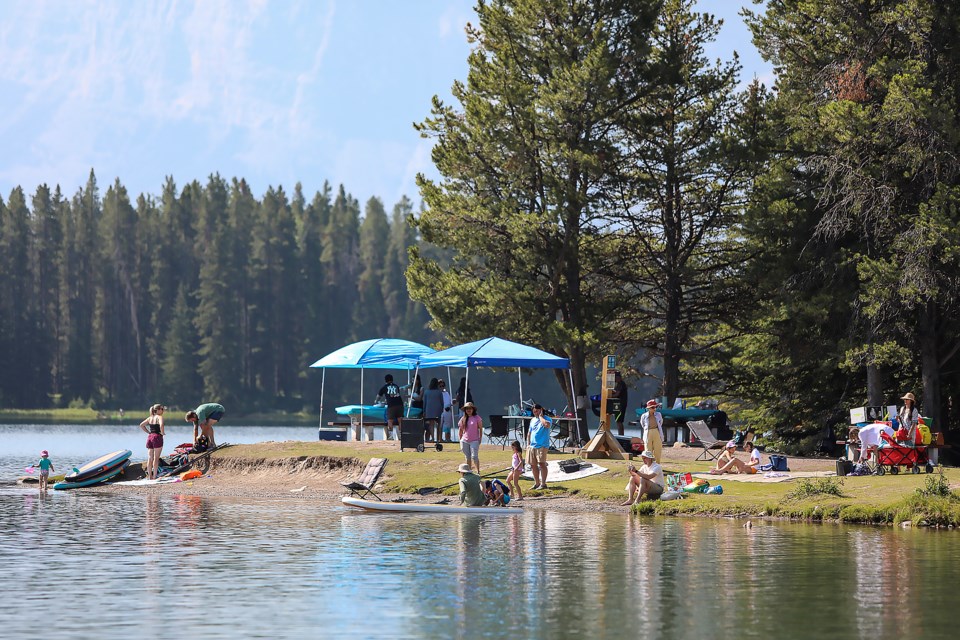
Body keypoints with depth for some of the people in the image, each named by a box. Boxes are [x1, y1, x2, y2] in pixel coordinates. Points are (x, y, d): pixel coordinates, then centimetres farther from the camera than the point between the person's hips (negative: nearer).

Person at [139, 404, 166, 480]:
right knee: (156, 458, -4)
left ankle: (149, 476, 10)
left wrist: (148, 432, 13)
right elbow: (161, 425, -27)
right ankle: (154, 476, -6)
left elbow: (141, 425, 15)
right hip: (157, 437, -6)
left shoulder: (150, 418, 13)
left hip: (150, 437, 6)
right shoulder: (159, 417, -7)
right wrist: (162, 433, -12)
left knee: (150, 458, 8)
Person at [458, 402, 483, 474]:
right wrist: (460, 440, 10)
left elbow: (480, 429, 1)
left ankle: (478, 472, -1)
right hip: (465, 441, 3)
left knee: (474, 457, -9)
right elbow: (461, 429, 13)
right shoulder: (463, 419, 6)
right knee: (467, 457, 10)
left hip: (474, 441, -3)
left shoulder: (477, 418, -2)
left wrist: (480, 439, -4)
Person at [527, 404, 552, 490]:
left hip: (542, 446, -7)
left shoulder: (546, 419, -3)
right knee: (533, 465, 9)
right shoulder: (533, 420, 18)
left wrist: (540, 416, -14)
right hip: (532, 446, 7)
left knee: (542, 464, -13)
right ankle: (537, 483, 19)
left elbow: (547, 425, -28)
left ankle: (543, 483, -10)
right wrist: (528, 444, 18)